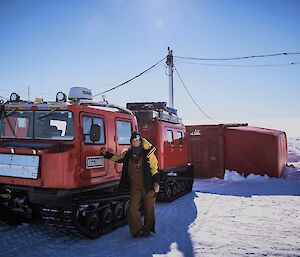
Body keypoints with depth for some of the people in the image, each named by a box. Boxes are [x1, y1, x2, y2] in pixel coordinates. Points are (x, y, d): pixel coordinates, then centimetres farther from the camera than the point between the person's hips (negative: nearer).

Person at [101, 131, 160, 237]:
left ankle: (147, 229, 24)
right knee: (132, 209, -2)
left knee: (149, 209, 6)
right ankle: (137, 230, 15)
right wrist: (106, 154, 17)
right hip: (135, 187, 4)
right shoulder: (128, 154, 8)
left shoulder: (148, 152, -4)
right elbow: (117, 157, 24)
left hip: (148, 186, -3)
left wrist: (156, 182, -10)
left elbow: (154, 168, -6)